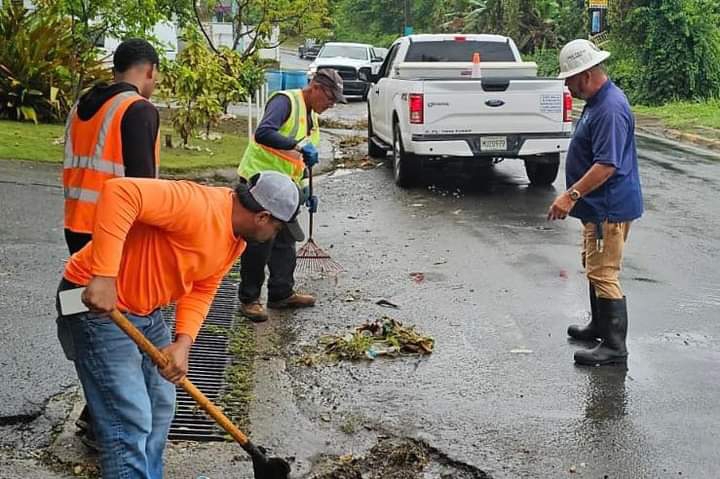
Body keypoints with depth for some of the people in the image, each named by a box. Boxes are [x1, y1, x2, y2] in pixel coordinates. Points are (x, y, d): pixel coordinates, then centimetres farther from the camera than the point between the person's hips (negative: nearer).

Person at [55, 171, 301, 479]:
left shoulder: (236, 240, 4)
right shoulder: (199, 206, -27)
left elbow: (200, 292, 5)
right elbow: (120, 192, -37)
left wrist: (183, 343, -13)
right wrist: (104, 277, -40)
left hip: (145, 310, 10)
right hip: (98, 303, -10)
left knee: (160, 407, 20)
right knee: (131, 422, -10)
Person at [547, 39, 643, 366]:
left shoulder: (610, 109, -24)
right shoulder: (597, 101, 10)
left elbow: (607, 165, -30)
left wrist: (571, 195, -30)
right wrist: (576, 196, 22)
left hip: (609, 208, -11)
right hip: (598, 206, 11)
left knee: (603, 274, -7)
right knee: (594, 268, 22)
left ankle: (615, 346, 0)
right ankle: (600, 327, 37)